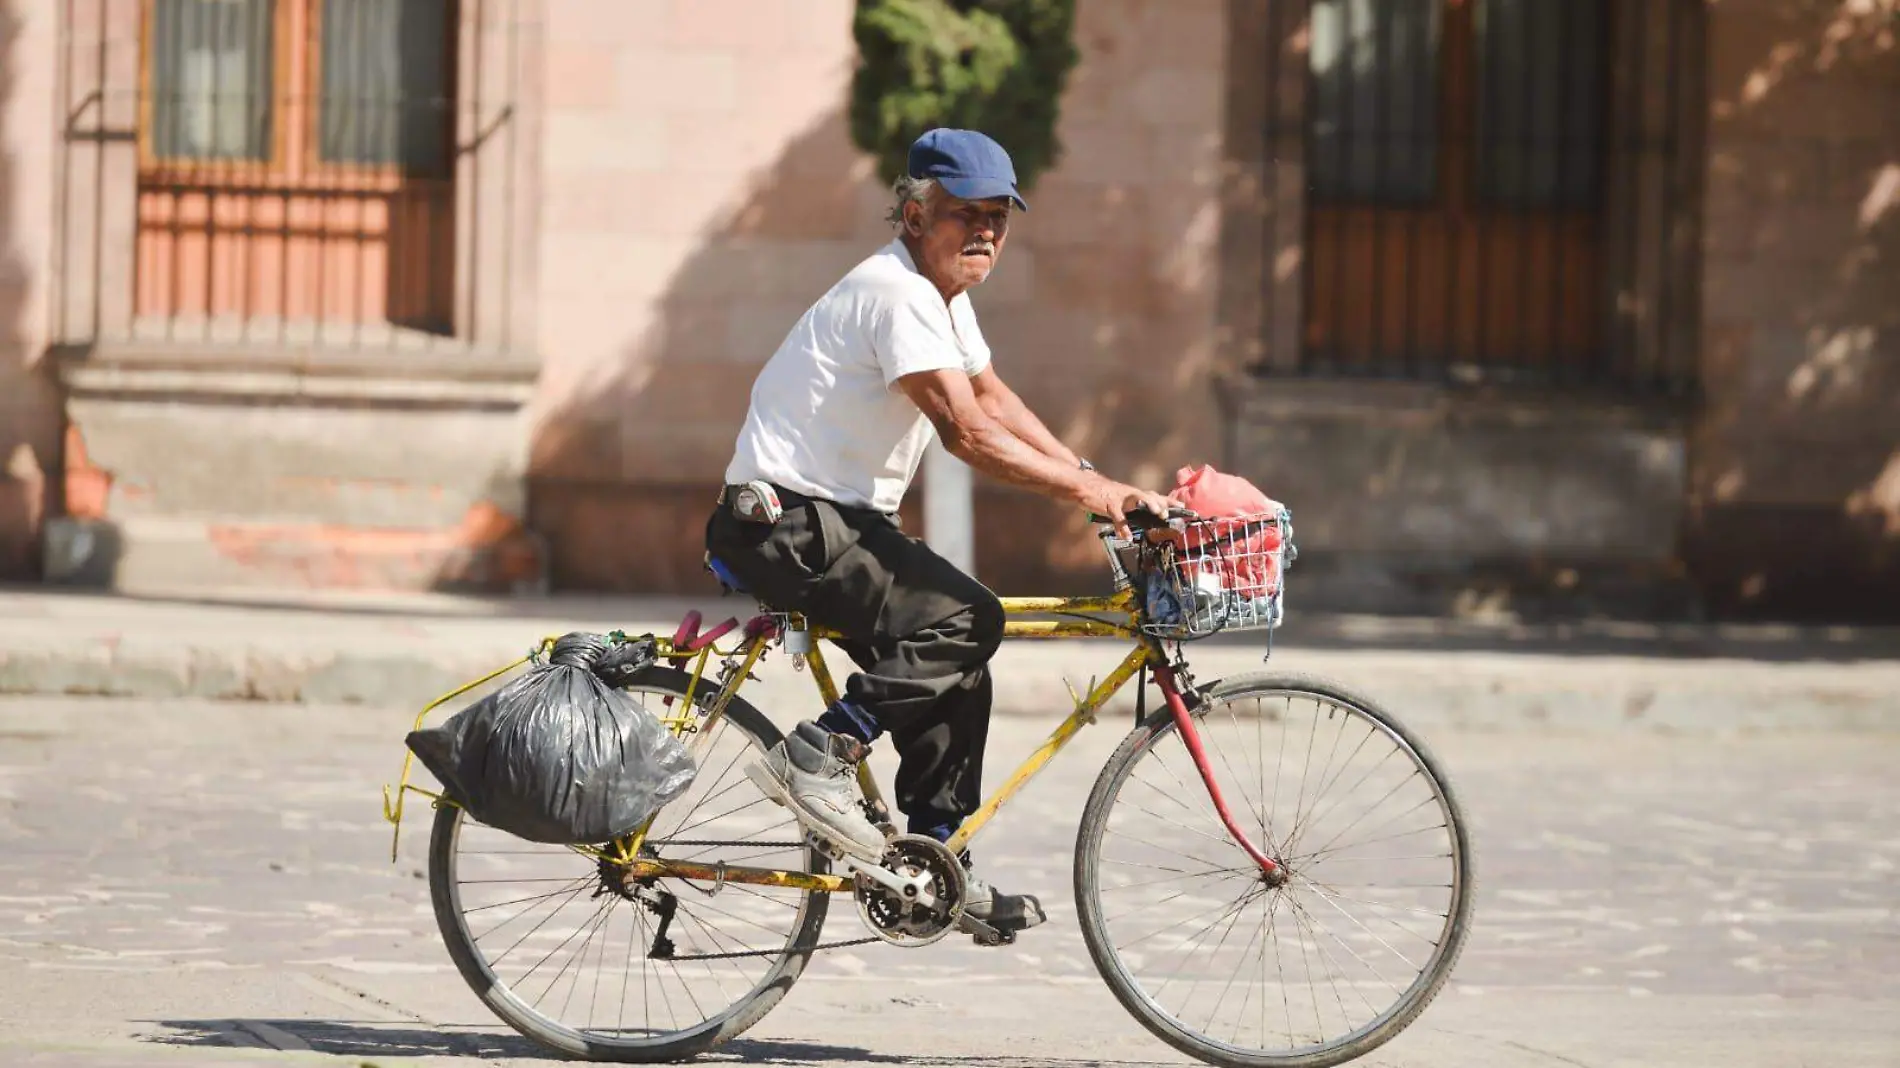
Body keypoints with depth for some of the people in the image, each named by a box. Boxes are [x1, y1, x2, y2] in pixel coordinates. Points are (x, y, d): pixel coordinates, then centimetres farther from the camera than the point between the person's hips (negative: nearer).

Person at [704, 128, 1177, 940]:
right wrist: (1089, 492, -22)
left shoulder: (944, 294, 14)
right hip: (785, 523, -10)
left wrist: (1088, 477, 10)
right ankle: (817, 757, -17)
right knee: (966, 620, -20)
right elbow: (966, 431, -25)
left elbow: (993, 398, 22)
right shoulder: (897, 293, -19)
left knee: (956, 676, 9)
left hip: (837, 520, 10)